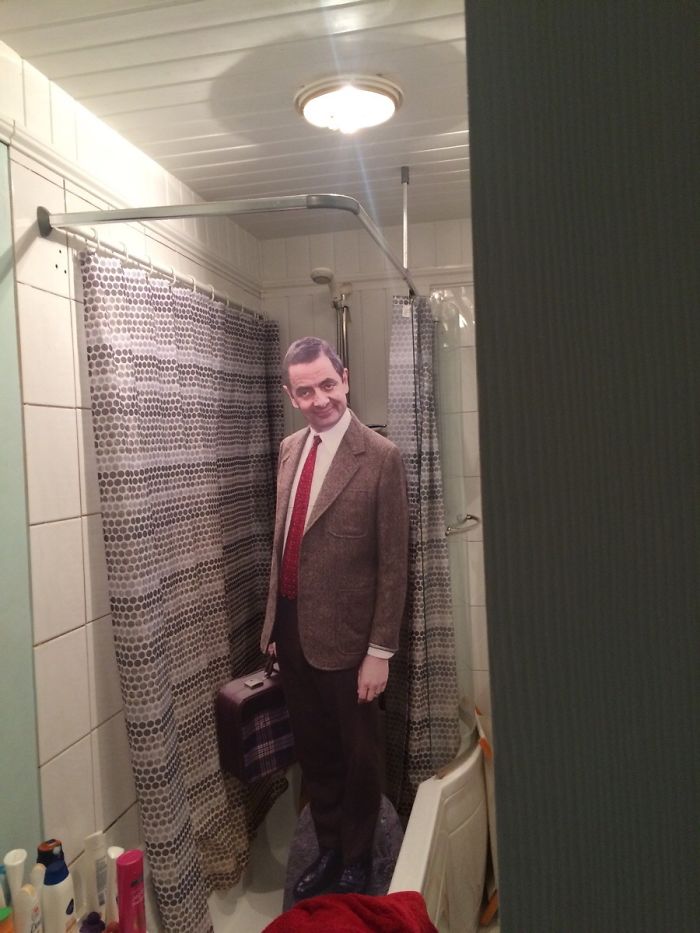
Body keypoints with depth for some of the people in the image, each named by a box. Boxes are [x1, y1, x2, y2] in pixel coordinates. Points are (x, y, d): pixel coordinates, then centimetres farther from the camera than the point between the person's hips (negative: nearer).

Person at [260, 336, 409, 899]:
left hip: (344, 635, -5)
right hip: (290, 629, 6)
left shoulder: (381, 457, -15)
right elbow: (282, 540, 11)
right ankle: (328, 848, 44)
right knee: (313, 752, 21)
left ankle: (356, 859, 40)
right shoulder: (290, 448, 5)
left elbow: (394, 562, -14)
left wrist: (381, 650, -13)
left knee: (357, 754, 16)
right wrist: (273, 621, 11)